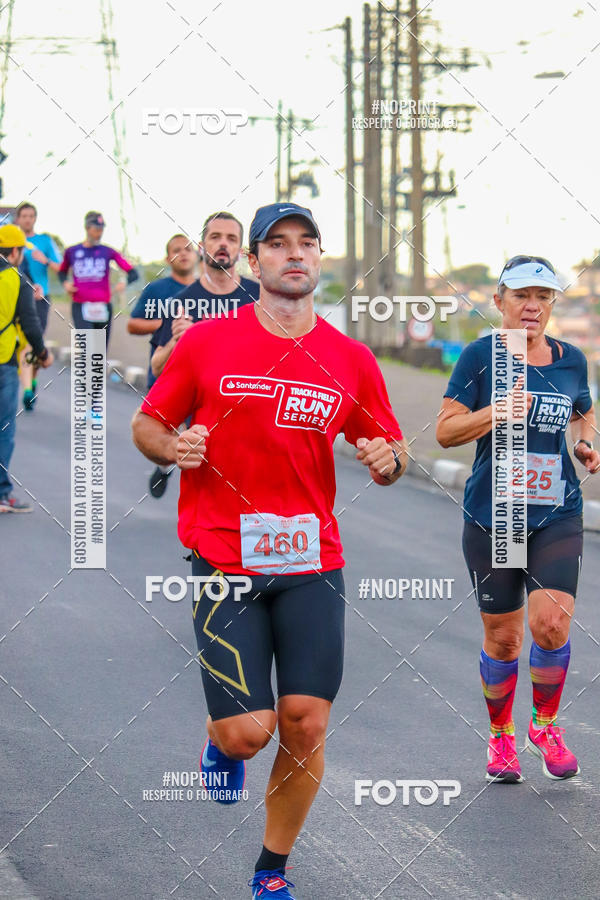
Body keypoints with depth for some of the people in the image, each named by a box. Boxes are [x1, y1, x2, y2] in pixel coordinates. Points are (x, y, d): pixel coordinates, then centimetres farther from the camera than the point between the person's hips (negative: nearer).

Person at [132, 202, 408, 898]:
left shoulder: (351, 361, 6)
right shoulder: (206, 342, 0)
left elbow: (391, 449, 16)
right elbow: (147, 423, 9)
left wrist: (387, 461, -8)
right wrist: (174, 448, -13)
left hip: (313, 564, 2)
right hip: (225, 560, -2)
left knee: (306, 726, -3)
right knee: (248, 730, -10)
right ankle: (221, 737, 30)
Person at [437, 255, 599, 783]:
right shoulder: (480, 357, -3)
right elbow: (447, 430, -6)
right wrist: (498, 411, -20)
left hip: (557, 516, 2)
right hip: (491, 516, -2)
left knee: (551, 621, -15)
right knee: (502, 638, 4)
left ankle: (545, 724, 9)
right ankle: (500, 734, 27)